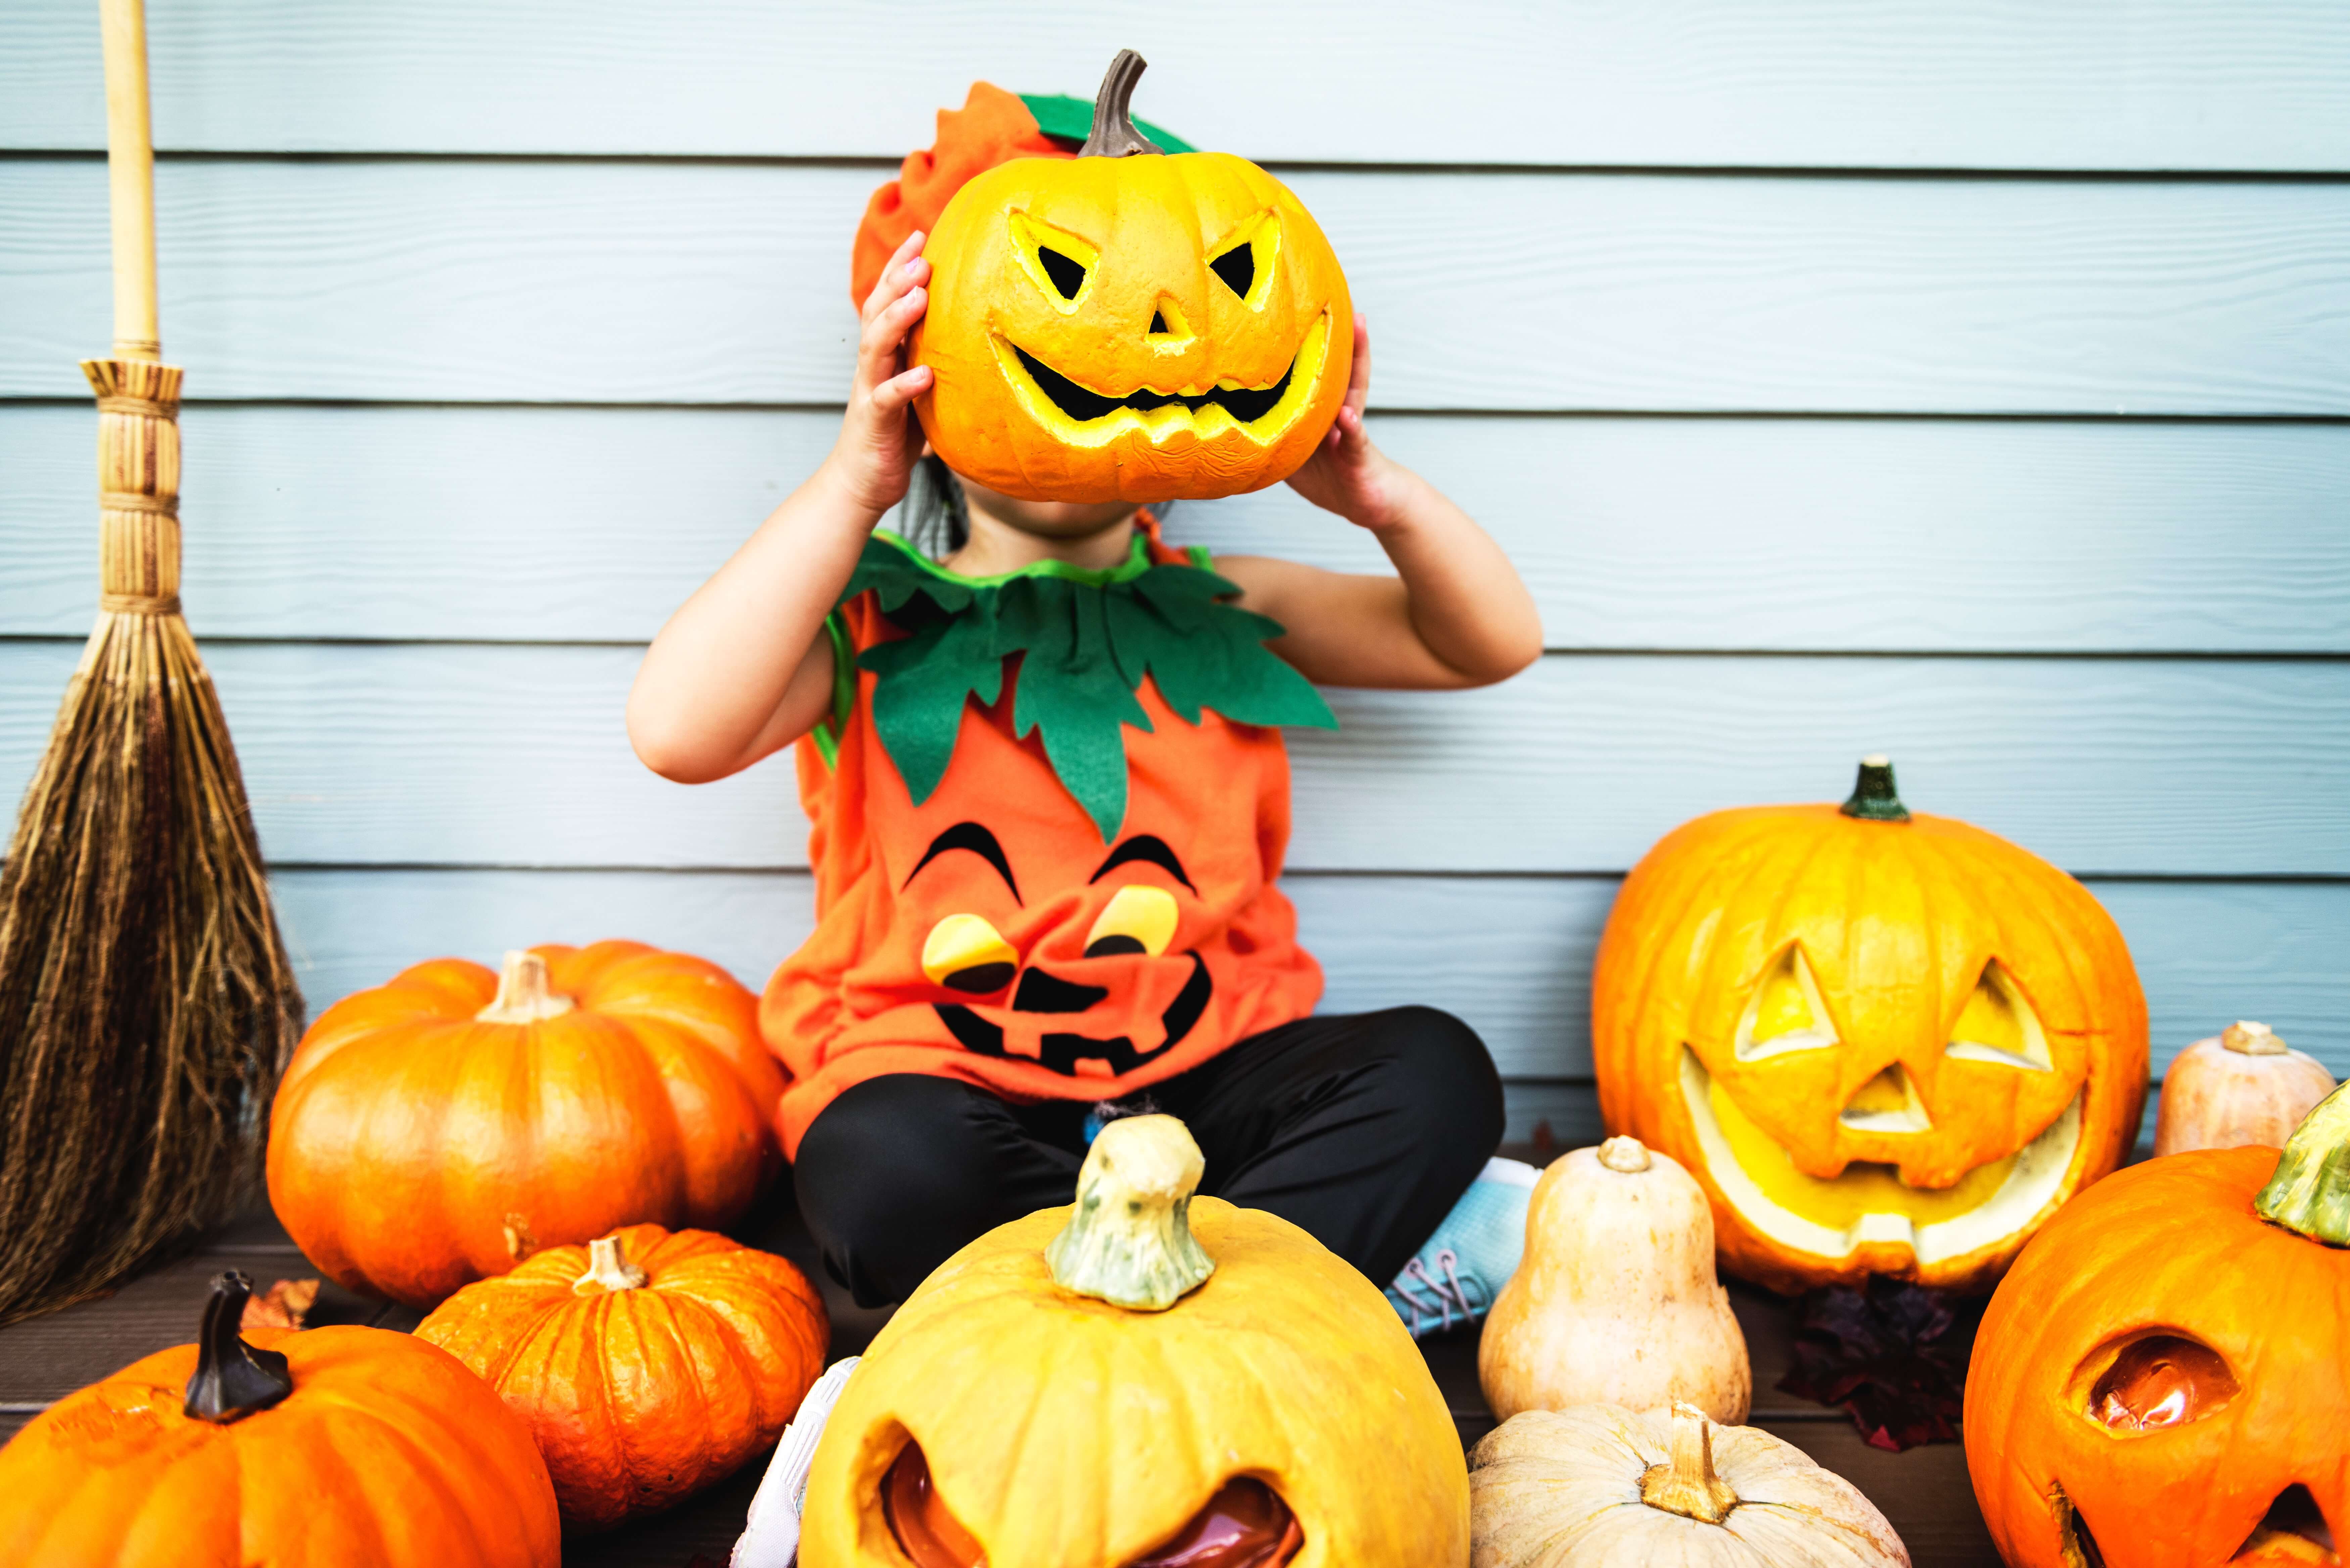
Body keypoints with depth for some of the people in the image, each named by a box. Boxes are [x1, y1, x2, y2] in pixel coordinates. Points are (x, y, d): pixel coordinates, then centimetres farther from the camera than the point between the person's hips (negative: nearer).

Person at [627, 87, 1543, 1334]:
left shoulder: (1219, 613, 11)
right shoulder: (871, 623, 2)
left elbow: (1495, 645, 10)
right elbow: (676, 732, -19)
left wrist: (1371, 492, -9)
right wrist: (853, 484, -21)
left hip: (1204, 1075, 3)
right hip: (947, 1083, -2)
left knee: (1436, 1072, -22)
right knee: (885, 1169, -36)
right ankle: (1377, 1242, -24)